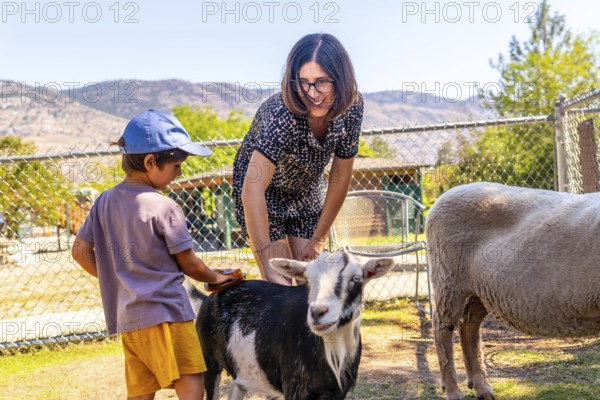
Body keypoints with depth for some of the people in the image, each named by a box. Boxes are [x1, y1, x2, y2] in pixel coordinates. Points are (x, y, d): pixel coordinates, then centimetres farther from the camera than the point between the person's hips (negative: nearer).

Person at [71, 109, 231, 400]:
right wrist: (216, 279, 14)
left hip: (126, 318, 8)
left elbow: (81, 251, 12)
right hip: (165, 313, -8)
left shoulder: (105, 202, 8)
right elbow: (189, 265, -4)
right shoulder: (164, 207, -11)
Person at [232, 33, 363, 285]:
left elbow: (341, 177, -12)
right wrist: (269, 266, -47)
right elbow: (252, 189, -43)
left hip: (307, 193, 4)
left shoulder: (352, 106, -22)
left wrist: (318, 240, -8)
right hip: (264, 192, -4)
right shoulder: (281, 113, -37)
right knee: (278, 284, -10)